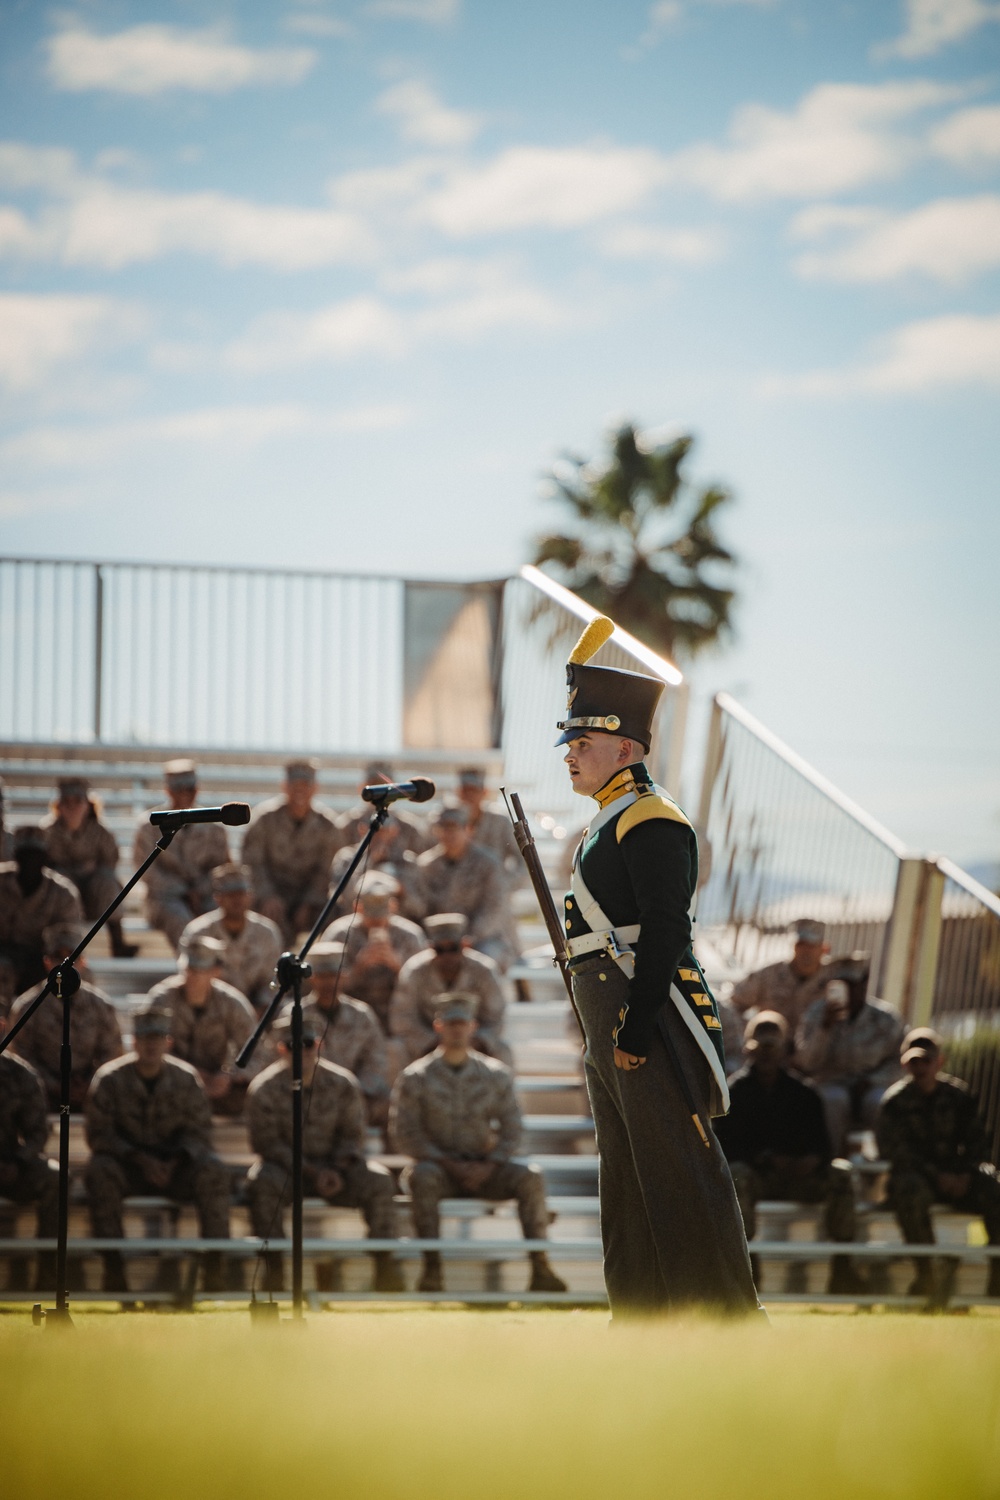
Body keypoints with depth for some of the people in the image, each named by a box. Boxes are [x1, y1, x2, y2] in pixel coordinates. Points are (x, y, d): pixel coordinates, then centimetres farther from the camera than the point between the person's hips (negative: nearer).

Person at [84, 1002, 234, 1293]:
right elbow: (98, 1134, -9)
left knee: (214, 1171, -27)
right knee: (100, 1170, -35)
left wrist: (174, 1162, -18)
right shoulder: (110, 1079, -6)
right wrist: (141, 1160, -21)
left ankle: (215, 1264, -25)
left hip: (175, 1163, 2)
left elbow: (199, 1131, 2)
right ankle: (112, 1266, -32)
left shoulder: (185, 1078, 0)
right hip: (127, 1163, -1)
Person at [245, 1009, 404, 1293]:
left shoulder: (343, 1085, -1)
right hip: (285, 1169, -2)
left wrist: (338, 1171, -16)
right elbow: (268, 1144, -10)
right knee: (261, 1180, -35)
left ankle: (385, 1264, -17)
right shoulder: (264, 1089, -8)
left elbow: (352, 1136, 4)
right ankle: (273, 1267, -28)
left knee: (377, 1178, -23)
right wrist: (313, 1172, -19)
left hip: (334, 1166, 2)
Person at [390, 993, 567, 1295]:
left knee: (531, 1177, -24)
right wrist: (449, 1164, -15)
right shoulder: (415, 1078, 0)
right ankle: (431, 1268, -42)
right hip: (438, 1165, -2)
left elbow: (511, 1129, 8)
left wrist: (489, 1166, -10)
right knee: (422, 1176, -37)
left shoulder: (496, 1075, 7)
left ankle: (540, 1267, -29)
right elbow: (404, 1134, -4)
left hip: (485, 1170, 3)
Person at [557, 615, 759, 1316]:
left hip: (650, 1019, -11)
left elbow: (666, 929, -19)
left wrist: (635, 1024, -22)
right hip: (614, 1027, 11)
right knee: (629, 1184, 12)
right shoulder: (611, 824, 19)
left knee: (681, 1174, -9)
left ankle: (734, 1330, -7)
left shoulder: (650, 820, -11)